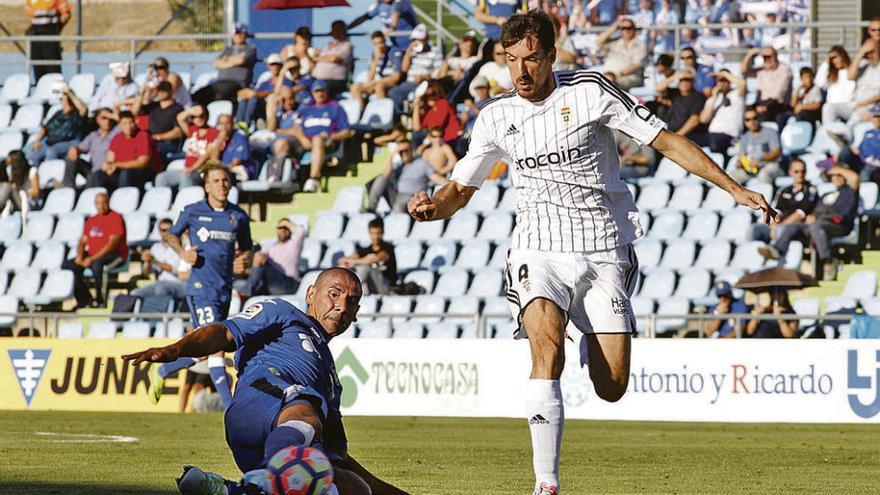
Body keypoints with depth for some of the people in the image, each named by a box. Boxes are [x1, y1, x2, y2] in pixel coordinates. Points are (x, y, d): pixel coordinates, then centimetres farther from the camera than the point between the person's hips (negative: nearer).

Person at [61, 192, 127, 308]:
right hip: (91, 255, 7)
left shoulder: (115, 218, -6)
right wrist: (80, 256, -7)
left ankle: (100, 300, -23)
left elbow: (112, 244, -14)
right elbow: (82, 242, 17)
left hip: (113, 256, -7)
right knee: (67, 265, -12)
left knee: (97, 264, -40)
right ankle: (84, 299, -7)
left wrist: (92, 259, -20)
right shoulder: (91, 220, 17)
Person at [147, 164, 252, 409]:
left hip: (225, 289, 5)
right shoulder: (193, 212, 0)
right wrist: (182, 252, -4)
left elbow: (246, 246, 21)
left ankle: (160, 372, 36)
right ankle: (230, 405, -17)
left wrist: (246, 256, -2)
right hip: (200, 286, -5)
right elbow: (171, 234, 15)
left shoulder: (238, 216, 9)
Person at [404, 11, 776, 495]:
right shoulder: (496, 117, 4)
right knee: (547, 348, -28)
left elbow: (667, 141, -2)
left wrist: (735, 189, -7)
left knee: (612, 388, -5)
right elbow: (460, 189, 15)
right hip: (539, 252, 1)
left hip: (603, 251, -1)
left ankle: (593, 340, 34)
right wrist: (430, 207, -9)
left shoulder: (591, 91, -5)